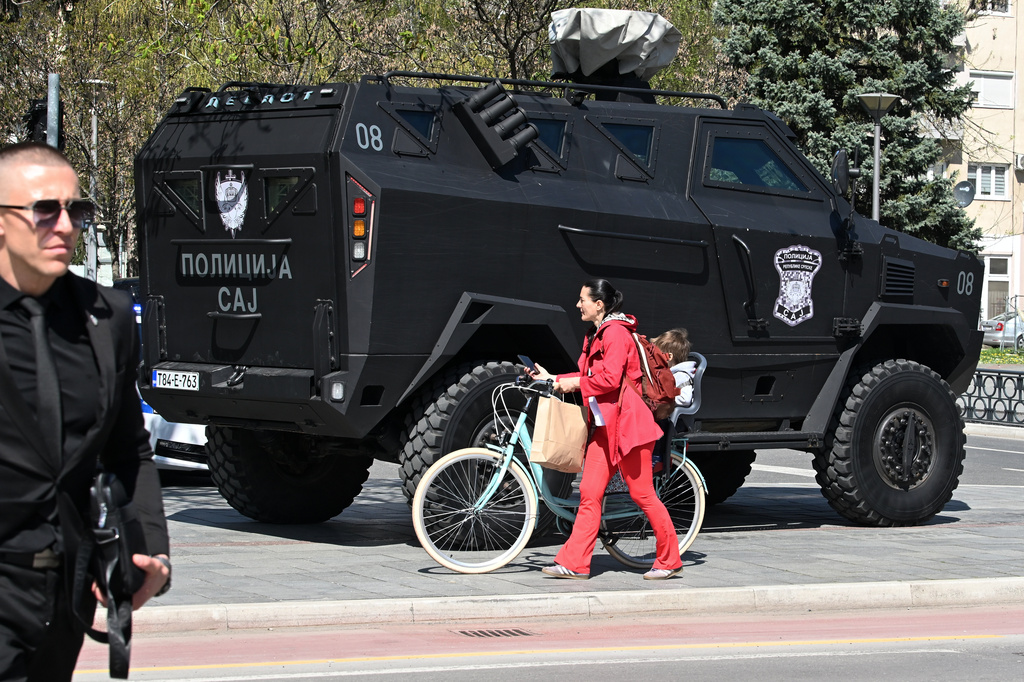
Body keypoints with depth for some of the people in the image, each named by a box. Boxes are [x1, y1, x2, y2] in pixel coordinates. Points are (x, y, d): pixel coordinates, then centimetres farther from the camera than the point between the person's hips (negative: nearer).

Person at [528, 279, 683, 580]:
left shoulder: (616, 332, -13)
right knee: (590, 493, 3)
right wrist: (553, 379, 17)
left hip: (627, 423, -10)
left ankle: (670, 560, 7)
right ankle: (575, 563, 2)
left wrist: (575, 383, -10)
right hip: (605, 425, 10)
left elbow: (609, 379, -21)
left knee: (642, 493, -3)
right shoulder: (596, 335, 18)